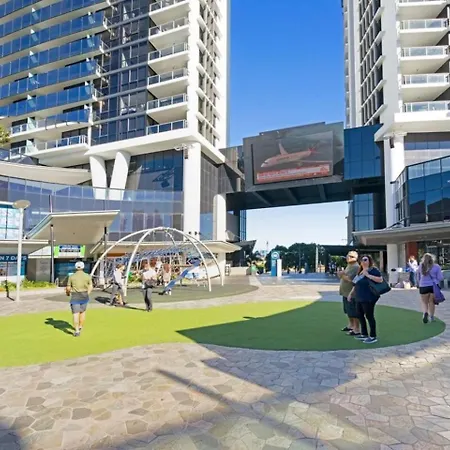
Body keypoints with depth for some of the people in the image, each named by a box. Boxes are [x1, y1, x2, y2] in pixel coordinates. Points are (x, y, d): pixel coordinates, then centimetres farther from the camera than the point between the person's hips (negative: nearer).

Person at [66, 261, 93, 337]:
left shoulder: (71, 276, -5)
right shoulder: (87, 276, -2)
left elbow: (68, 288, -1)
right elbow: (90, 287, -1)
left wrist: (68, 293, 21)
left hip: (75, 297, -2)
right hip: (84, 296, 2)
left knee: (76, 314, -2)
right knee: (82, 312, 21)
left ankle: (77, 331, -12)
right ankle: (80, 327, 32)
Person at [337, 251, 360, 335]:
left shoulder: (356, 267, -18)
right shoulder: (349, 265, 15)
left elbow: (350, 279, -25)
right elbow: (345, 276, 18)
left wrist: (342, 275, -11)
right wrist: (342, 273, -3)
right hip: (346, 292, 10)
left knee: (354, 313, -3)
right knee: (348, 311, 21)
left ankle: (356, 330, 5)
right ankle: (351, 325, 35)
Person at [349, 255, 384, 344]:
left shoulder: (373, 270, -9)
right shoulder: (360, 272, 16)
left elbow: (380, 280, -23)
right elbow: (356, 284, 24)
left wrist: (368, 275, -23)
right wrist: (351, 293, 24)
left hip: (368, 298, -9)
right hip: (359, 298, 9)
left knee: (369, 316, -3)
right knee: (360, 315, 14)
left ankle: (373, 337, 7)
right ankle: (364, 334, 26)